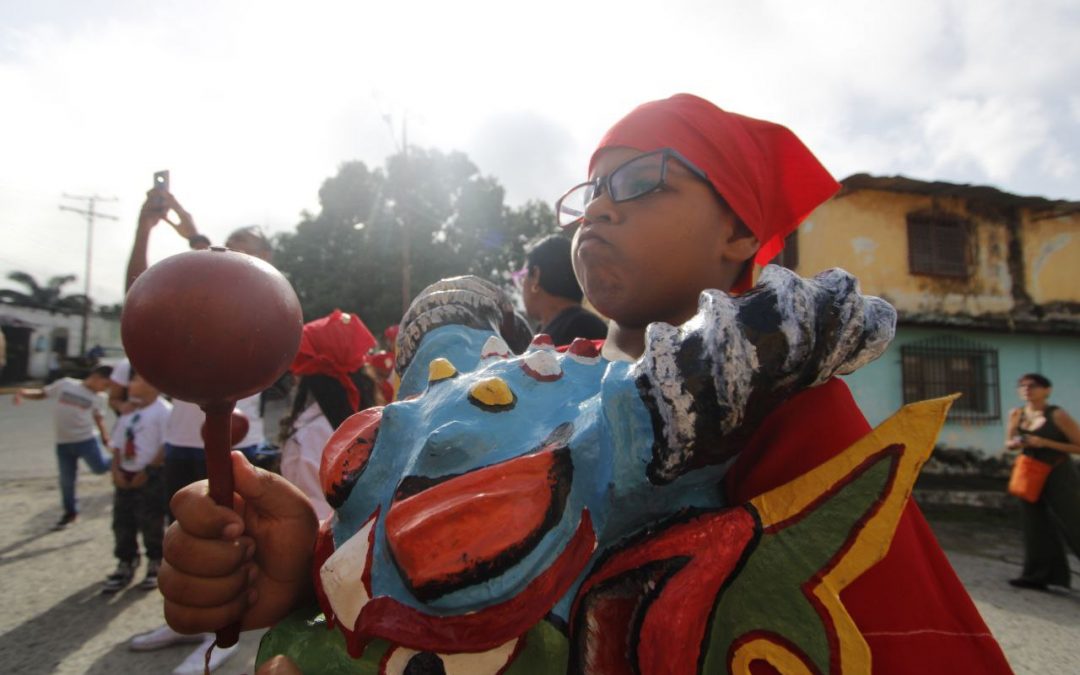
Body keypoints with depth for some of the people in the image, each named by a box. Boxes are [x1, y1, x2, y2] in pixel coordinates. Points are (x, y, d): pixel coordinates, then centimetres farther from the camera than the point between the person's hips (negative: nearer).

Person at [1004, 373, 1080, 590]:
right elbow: (1008, 442, 15)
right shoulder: (1016, 414, 3)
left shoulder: (1057, 415, -13)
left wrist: (1045, 443, -21)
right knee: (1036, 526, 10)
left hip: (1059, 476, -5)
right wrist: (1016, 443, -8)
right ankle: (1038, 576, 19)